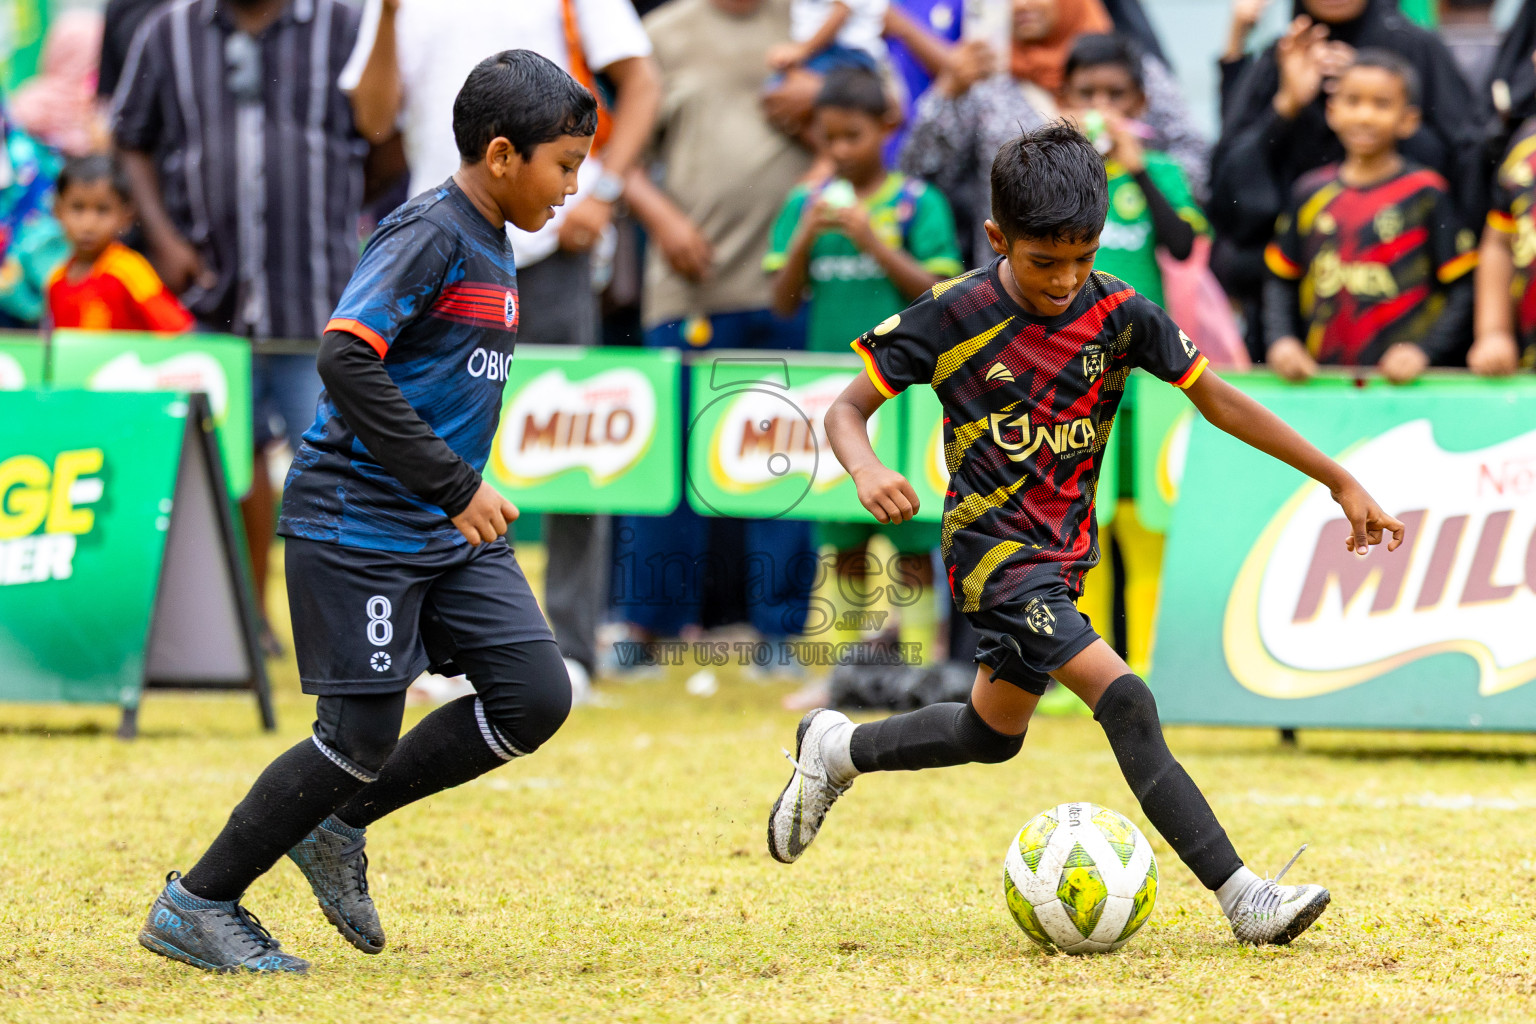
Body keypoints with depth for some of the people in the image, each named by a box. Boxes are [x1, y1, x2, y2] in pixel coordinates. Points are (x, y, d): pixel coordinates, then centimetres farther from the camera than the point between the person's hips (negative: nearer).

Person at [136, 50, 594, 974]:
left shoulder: (492, 247, 15)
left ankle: (336, 828, 12)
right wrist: (455, 486, -25)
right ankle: (197, 906, 9)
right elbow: (346, 359, -25)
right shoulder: (429, 234, -15)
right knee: (362, 735, -7)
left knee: (536, 696, -2)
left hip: (448, 530, 9)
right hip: (359, 525, -9)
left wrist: (471, 497, 18)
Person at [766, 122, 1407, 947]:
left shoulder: (1119, 312, -4)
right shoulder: (953, 317, -13)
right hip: (993, 547, -6)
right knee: (1123, 700, -22)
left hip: (1063, 552, 6)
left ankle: (836, 749, 43)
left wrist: (1338, 481, 3)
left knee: (993, 731, 20)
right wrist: (866, 469, -32)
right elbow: (846, 408, -8)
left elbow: (1215, 399, 3)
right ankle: (1242, 899, -25)